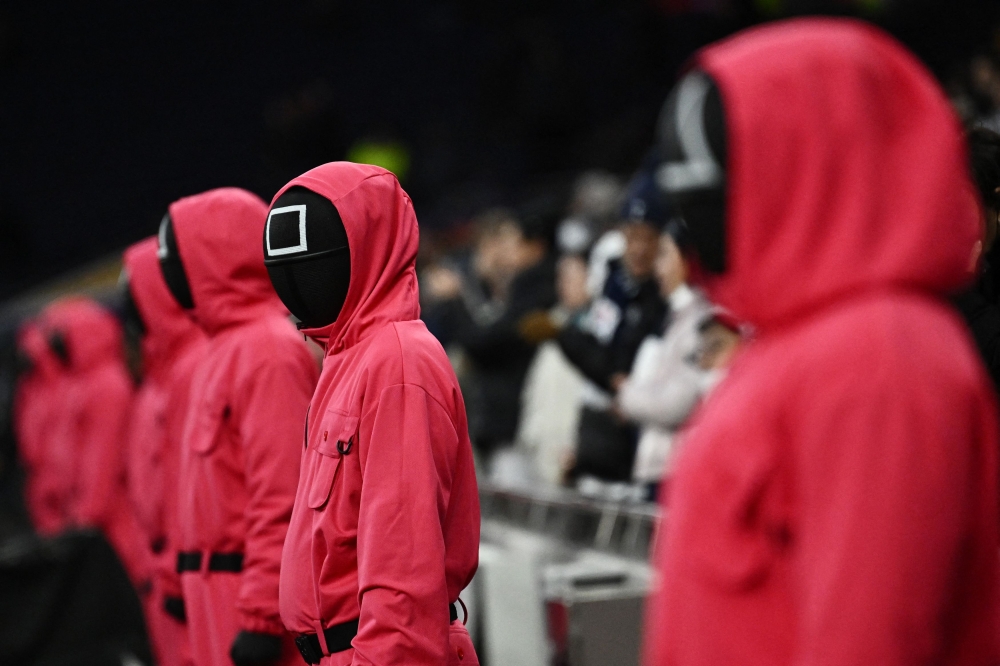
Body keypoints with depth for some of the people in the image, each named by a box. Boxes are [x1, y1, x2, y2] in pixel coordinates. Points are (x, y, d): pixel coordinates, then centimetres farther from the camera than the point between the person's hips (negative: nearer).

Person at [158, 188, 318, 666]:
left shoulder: (269, 351, -16)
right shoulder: (228, 348, 16)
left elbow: (281, 496, -21)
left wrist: (261, 617, -23)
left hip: (253, 591, -10)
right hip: (221, 591, 10)